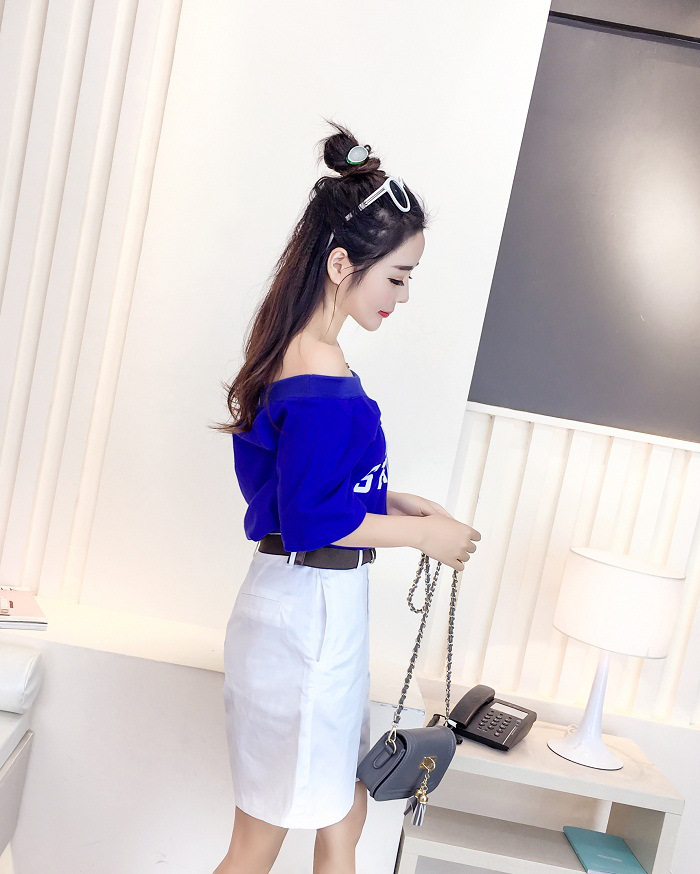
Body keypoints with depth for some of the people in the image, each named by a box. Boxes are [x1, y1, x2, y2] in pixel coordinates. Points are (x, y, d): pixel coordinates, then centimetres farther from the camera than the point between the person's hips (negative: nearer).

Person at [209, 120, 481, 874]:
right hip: (306, 612, -10)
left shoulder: (295, 351, 6)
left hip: (321, 609, 10)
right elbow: (313, 520, -23)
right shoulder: (322, 376, -24)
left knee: (343, 812, 24)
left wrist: (400, 503, 6)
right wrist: (425, 533, -12)